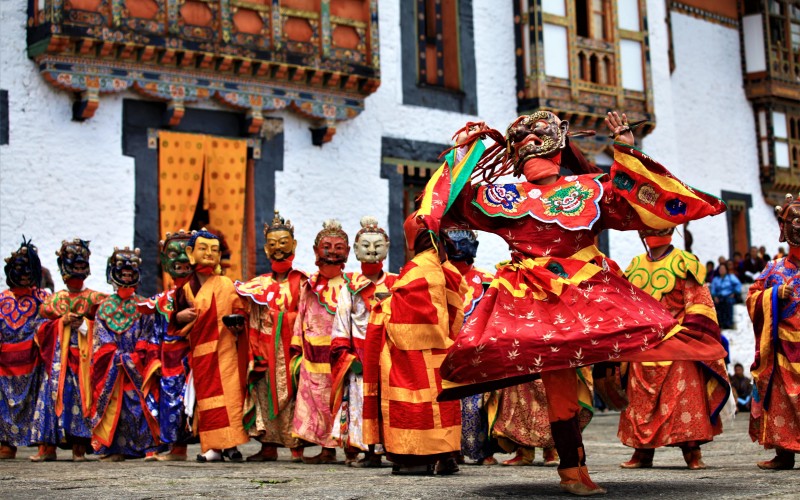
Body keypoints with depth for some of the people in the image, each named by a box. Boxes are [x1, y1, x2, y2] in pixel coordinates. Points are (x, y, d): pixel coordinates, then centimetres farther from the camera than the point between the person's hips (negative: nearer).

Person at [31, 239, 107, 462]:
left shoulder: (94, 298, 11)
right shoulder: (55, 299, 17)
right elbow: (43, 329, 10)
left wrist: (84, 323, -12)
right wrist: (63, 321, -6)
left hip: (84, 355, -2)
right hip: (59, 356, 2)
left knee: (81, 395, -8)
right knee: (54, 394, -6)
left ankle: (79, 447, -5)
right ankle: (47, 447, -5)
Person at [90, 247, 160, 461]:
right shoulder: (105, 306, 11)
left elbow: (148, 336, 2)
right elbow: (101, 339, 3)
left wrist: (136, 357, -10)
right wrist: (118, 356, -9)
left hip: (138, 367, -1)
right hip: (112, 369, 1)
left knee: (140, 404, -6)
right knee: (113, 406, -4)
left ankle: (146, 446, -4)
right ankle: (114, 448, -1)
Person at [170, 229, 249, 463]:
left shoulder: (225, 284, 4)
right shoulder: (185, 287, 10)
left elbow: (239, 310, 6)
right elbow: (176, 323, 15)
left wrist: (237, 322, -15)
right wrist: (180, 317, -7)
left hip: (224, 349, -2)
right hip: (199, 351, 2)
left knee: (228, 393, -9)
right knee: (206, 395, 1)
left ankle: (230, 443, -7)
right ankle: (213, 447, 2)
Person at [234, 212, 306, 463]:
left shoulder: (301, 282, 3)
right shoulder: (259, 284, 13)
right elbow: (253, 322, 10)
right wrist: (255, 353, 0)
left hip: (289, 348, -4)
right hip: (265, 351, 4)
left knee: (292, 394, -6)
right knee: (264, 394, 3)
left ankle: (297, 448, -1)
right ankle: (268, 447, 8)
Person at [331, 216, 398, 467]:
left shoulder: (396, 285, 10)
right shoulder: (350, 289, 12)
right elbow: (341, 326, 8)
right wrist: (346, 357, -3)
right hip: (359, 359, 0)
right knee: (361, 400, -7)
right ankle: (366, 451, -3)